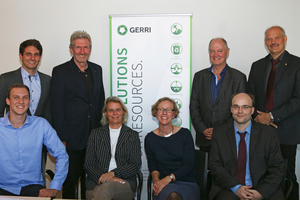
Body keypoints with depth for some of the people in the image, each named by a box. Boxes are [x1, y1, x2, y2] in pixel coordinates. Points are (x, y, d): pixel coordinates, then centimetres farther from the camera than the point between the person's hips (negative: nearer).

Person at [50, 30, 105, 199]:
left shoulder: (97, 69, 10)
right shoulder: (60, 71, -5)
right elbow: (57, 107, -8)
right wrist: (62, 138, -11)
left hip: (94, 136, 5)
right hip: (72, 139, -4)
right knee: (70, 180, 8)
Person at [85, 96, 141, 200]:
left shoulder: (132, 135, 14)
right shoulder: (96, 133, 16)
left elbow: (136, 165, 5)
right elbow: (88, 164, 8)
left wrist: (113, 173, -12)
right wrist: (104, 178, -12)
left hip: (124, 183, 0)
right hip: (97, 181, 0)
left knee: (107, 188, -38)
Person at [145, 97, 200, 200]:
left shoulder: (185, 134, 2)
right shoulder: (150, 138, 7)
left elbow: (188, 165, -3)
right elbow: (152, 165, 12)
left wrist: (169, 178, -17)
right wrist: (156, 179, -11)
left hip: (187, 183, 0)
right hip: (163, 185, 1)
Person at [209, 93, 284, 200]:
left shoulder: (269, 133, 4)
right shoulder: (219, 132, 6)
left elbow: (277, 168, 3)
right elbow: (215, 165, 2)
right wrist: (236, 188, -10)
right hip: (229, 189, 0)